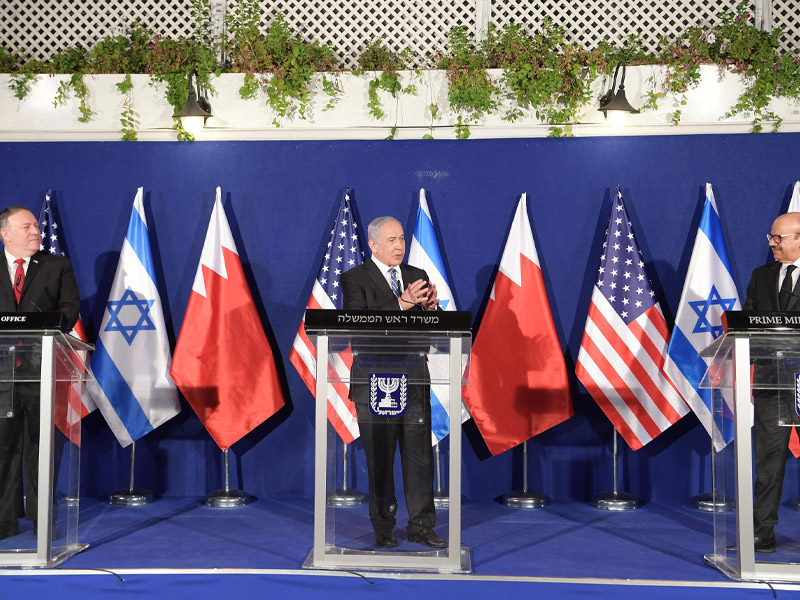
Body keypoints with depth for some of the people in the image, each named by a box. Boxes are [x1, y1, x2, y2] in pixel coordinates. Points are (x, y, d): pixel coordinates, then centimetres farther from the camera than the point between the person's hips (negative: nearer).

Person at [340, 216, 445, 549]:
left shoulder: (418, 276, 13)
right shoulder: (354, 278, -1)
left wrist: (431, 306, -13)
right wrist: (401, 304, -26)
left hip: (415, 380, 4)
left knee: (420, 455, 4)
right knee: (379, 458, 4)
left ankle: (421, 525, 15)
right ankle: (383, 527, 17)